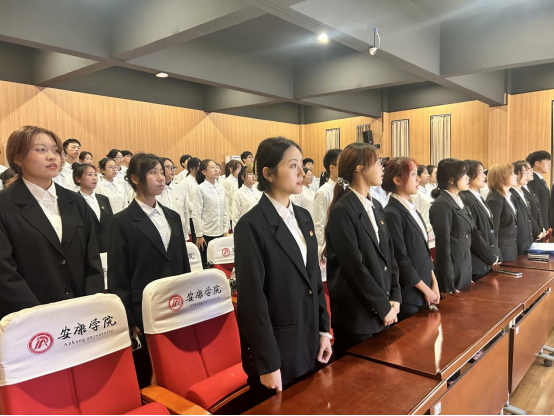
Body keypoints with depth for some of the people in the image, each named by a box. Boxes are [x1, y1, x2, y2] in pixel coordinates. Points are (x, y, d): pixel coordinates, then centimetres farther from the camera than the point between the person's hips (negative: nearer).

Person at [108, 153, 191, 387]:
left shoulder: (173, 217, 10)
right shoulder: (122, 222, -6)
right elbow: (117, 277, -8)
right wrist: (127, 322, -10)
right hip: (144, 313, -5)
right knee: (147, 379, 9)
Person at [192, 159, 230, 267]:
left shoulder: (220, 188, 6)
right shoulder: (200, 189, -9)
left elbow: (224, 211, 11)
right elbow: (196, 215, -10)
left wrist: (226, 230, 7)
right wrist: (199, 236, -10)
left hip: (220, 233, 5)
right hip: (206, 234, -5)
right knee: (206, 265, 6)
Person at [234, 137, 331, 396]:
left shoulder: (303, 217, 6)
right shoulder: (252, 225, -18)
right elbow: (252, 298, -18)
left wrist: (323, 330, 9)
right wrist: (267, 363, -16)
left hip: (309, 344, 7)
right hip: (276, 348, -7)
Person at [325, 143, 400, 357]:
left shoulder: (376, 206, 9)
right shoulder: (342, 211, -17)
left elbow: (389, 255, 10)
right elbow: (355, 267, -19)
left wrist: (395, 298, 2)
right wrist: (383, 307, -12)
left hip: (383, 312, 8)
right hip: (357, 315, -7)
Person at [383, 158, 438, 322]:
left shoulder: (412, 210, 10)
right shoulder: (392, 214, -17)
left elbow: (424, 250, 13)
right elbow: (401, 259, -18)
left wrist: (434, 283, 5)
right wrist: (426, 289, -10)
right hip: (409, 296, -8)